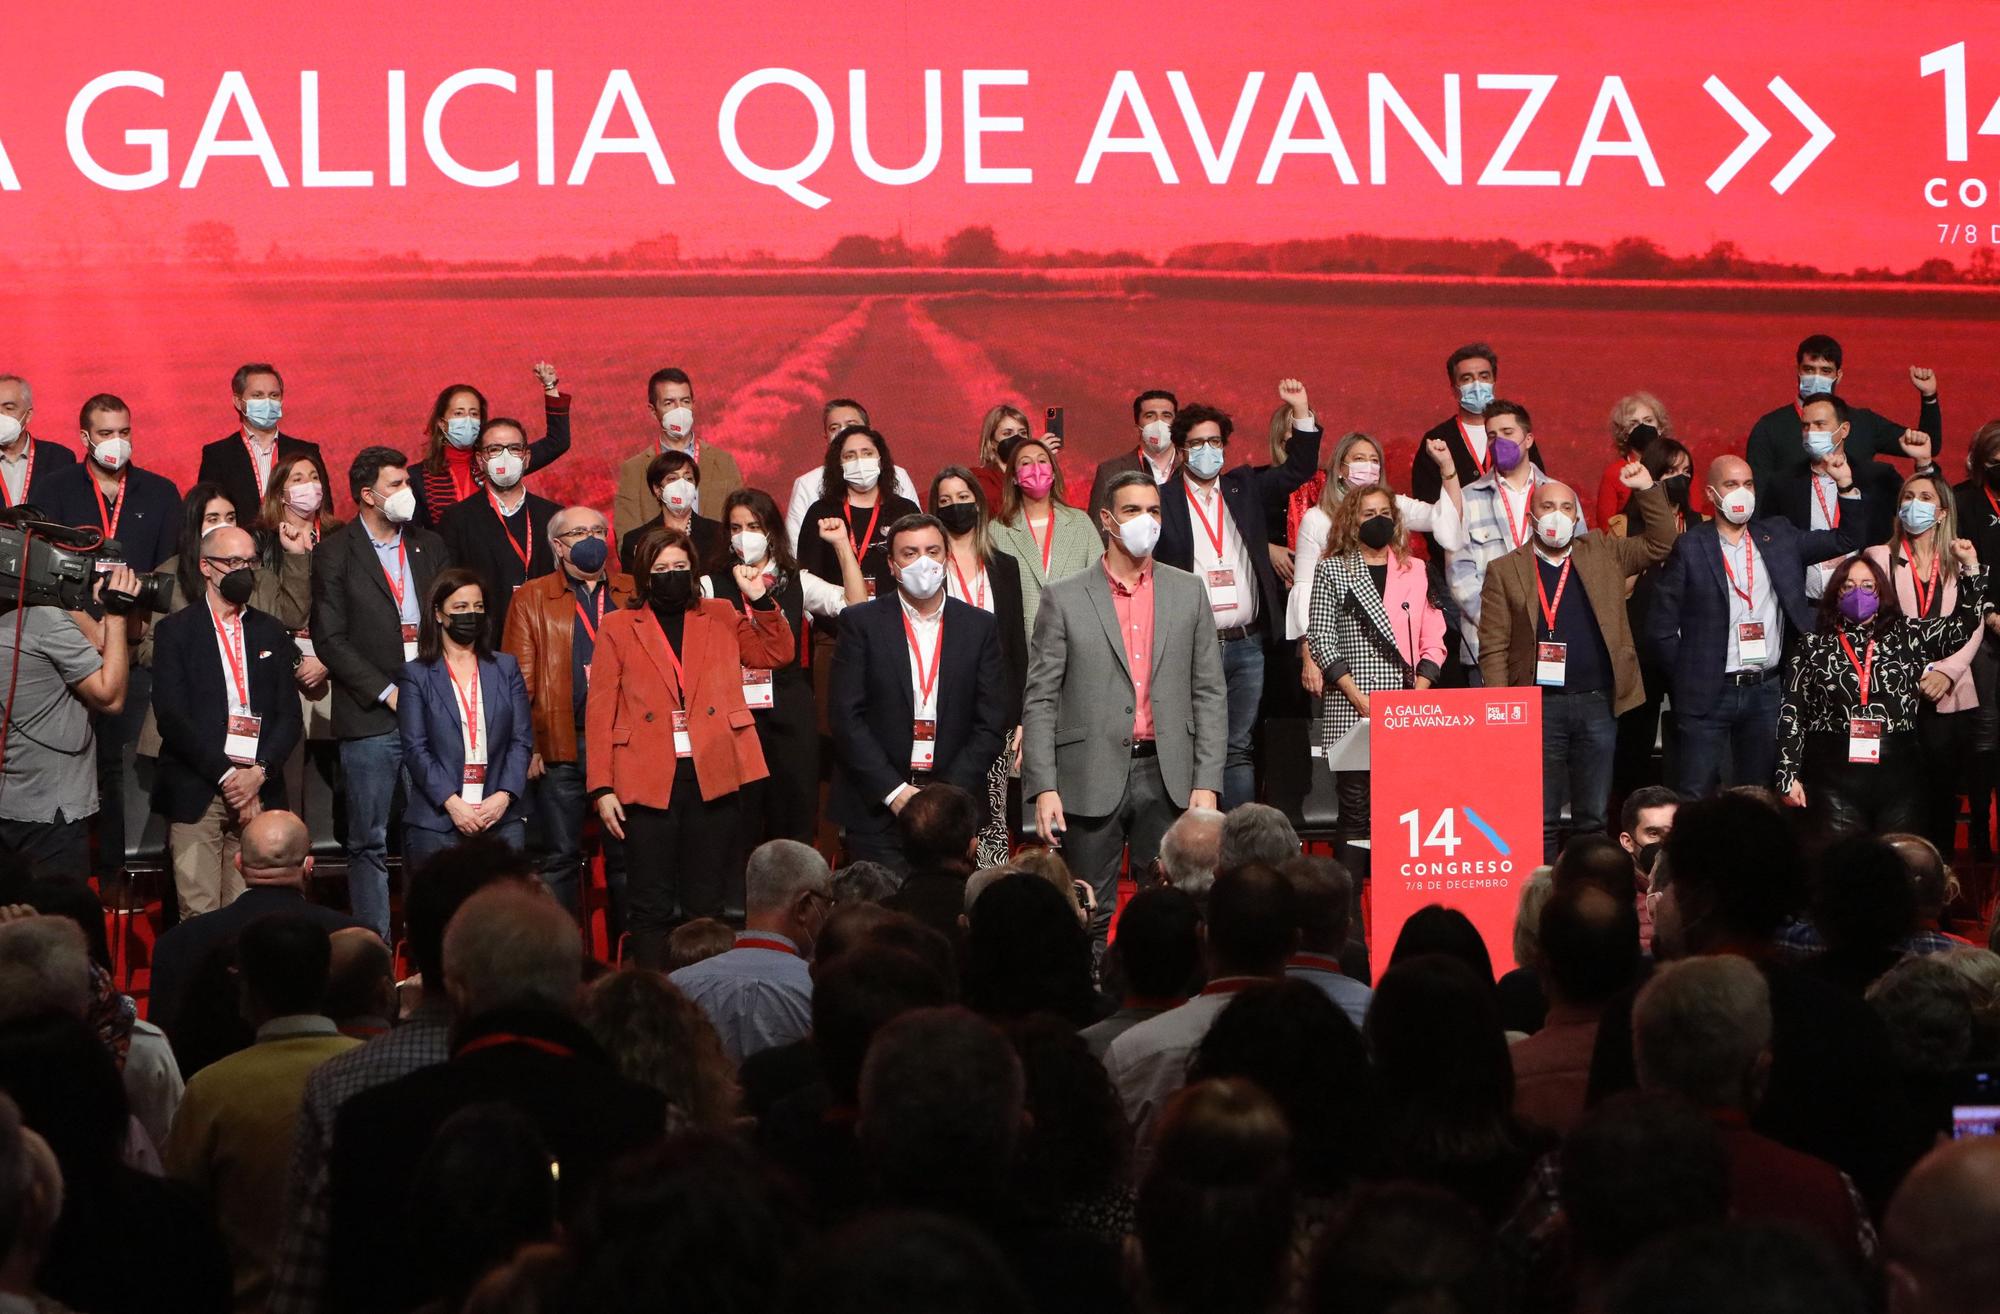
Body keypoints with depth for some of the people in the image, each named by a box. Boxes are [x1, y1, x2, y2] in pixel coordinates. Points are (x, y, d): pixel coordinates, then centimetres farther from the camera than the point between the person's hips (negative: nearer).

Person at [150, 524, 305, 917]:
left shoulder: (272, 633, 16)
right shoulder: (175, 630, 5)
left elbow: (290, 715, 11)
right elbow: (172, 716, -4)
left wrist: (259, 771, -6)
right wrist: (226, 774, -11)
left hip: (259, 792, 3)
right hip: (196, 792, -3)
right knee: (199, 913, -8)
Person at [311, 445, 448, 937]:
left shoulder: (429, 546, 14)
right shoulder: (335, 552, 0)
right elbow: (330, 638, -6)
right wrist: (386, 692, -11)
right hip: (370, 718, -4)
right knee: (369, 843, -1)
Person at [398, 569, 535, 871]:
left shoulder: (506, 668, 16)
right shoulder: (415, 675, 7)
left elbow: (522, 741, 10)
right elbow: (415, 749, -1)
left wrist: (504, 796, -6)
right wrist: (451, 802, -12)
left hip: (502, 817, 2)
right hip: (436, 821, -2)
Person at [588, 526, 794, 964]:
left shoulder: (722, 618, 13)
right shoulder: (618, 627, 7)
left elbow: (777, 653, 12)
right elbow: (599, 711, 3)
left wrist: (761, 600, -1)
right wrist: (601, 787, -5)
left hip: (714, 778, 2)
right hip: (648, 780, -2)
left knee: (708, 904, 6)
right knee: (651, 907, -1)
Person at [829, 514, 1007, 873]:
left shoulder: (980, 627, 8)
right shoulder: (862, 623, 3)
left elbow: (991, 724, 5)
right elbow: (845, 717, -3)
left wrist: (949, 792, -7)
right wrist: (894, 791, -11)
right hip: (877, 808, -1)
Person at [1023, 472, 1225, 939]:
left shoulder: (1187, 592, 10)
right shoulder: (1066, 599, 3)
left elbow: (1209, 693, 9)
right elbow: (1040, 699, 1)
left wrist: (1206, 782, 1)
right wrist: (1044, 788, -8)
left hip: (1166, 778, 2)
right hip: (1093, 779, -2)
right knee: (1090, 917, 1)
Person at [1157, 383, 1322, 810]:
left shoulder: (1245, 487, 13)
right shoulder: (1160, 500, 0)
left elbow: (1299, 469, 14)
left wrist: (1301, 411, 1)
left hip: (1246, 646, 4)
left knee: (1238, 749, 6)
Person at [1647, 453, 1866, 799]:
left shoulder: (1778, 537, 10)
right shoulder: (1689, 548, -3)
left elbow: (1847, 541, 10)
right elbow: (1662, 626, -3)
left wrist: (1847, 487, -1)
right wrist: (1687, 678, -2)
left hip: (1767, 691, 4)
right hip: (1708, 694, -4)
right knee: (1694, 798, -4)